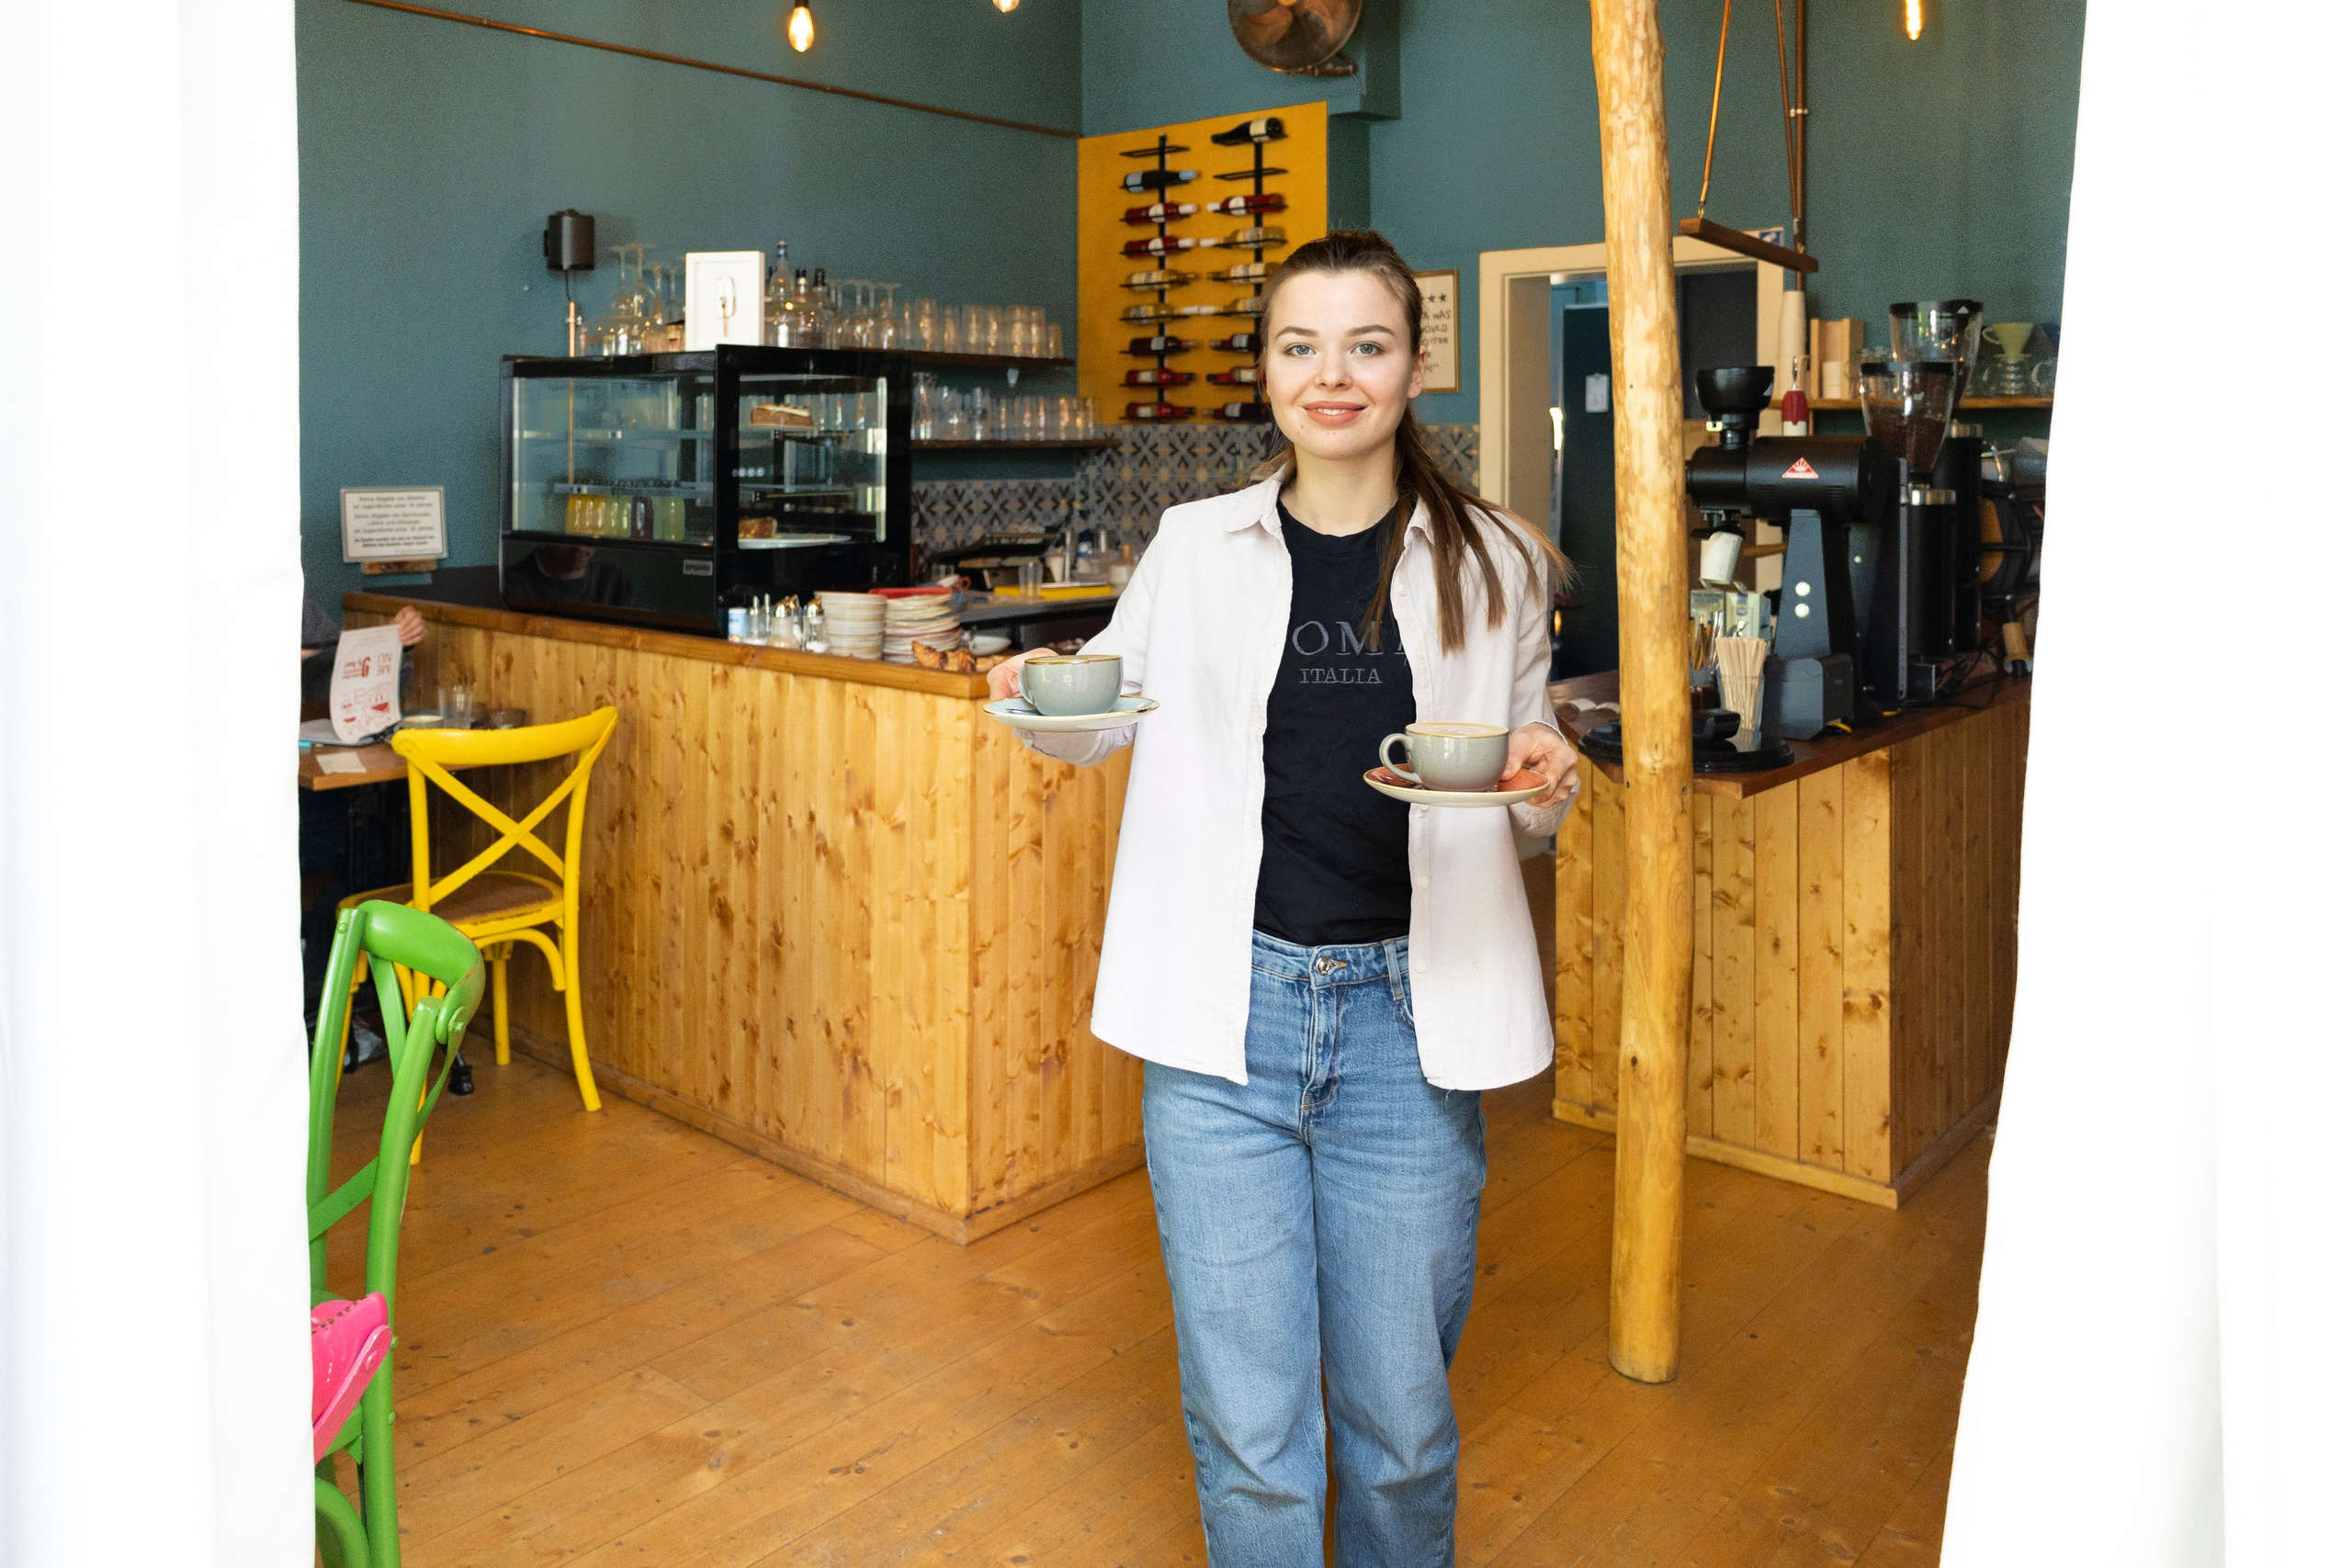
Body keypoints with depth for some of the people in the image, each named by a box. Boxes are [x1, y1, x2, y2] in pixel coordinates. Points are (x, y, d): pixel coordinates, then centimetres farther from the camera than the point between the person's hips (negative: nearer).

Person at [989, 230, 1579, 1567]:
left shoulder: (1493, 565, 4)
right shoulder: (1197, 549, 4)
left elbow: (1522, 814, 13)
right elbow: (1112, 697, 18)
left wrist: (1544, 782, -10)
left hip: (1404, 1018, 0)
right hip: (1224, 1011, 0)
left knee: (1401, 1418, 12)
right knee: (1248, 1424, 6)